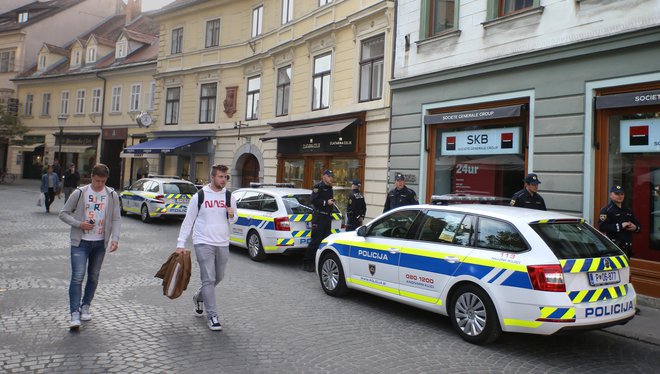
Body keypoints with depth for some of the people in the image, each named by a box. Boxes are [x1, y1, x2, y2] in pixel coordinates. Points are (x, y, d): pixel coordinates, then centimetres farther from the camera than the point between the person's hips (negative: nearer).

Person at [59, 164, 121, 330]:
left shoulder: (112, 195, 0)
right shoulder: (79, 193, -4)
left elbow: (116, 219, 3)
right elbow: (63, 213, 2)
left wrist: (115, 238, -10)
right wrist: (79, 224, -14)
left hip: (100, 243, 3)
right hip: (80, 242, -2)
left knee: (94, 277, 12)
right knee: (77, 277, -10)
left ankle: (85, 307, 29)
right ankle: (74, 313, -8)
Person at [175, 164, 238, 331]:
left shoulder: (229, 197, 6)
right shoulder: (199, 196, -4)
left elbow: (234, 220, 17)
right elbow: (188, 221, 0)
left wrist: (232, 215, -8)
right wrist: (180, 244, -4)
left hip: (223, 244, 5)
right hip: (203, 243, -4)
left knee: (218, 277, 15)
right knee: (209, 279, -7)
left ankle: (199, 297, 42)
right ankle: (212, 316, 1)